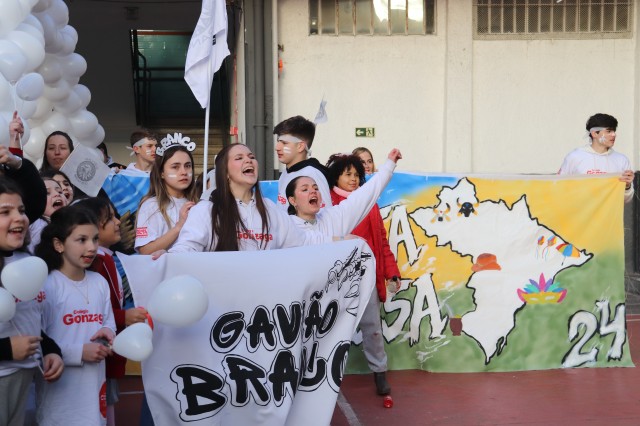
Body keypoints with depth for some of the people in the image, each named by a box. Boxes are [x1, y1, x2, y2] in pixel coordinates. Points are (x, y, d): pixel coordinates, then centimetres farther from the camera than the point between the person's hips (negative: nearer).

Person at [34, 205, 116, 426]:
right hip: (61, 389, -6)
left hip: (95, 382, 6)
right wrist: (80, 352, -18)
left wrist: (108, 332, -7)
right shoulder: (47, 286, -14)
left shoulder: (100, 283, 6)